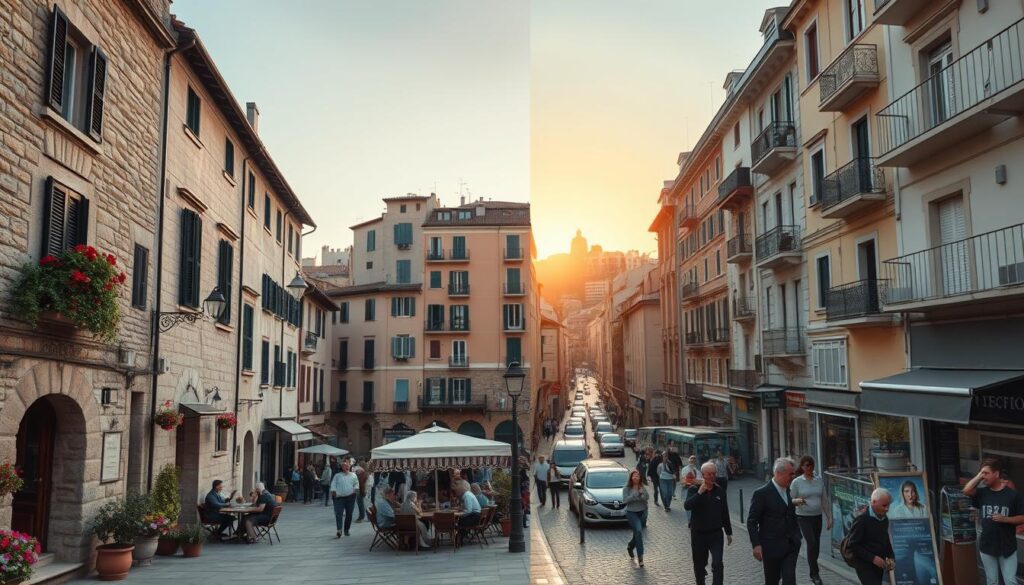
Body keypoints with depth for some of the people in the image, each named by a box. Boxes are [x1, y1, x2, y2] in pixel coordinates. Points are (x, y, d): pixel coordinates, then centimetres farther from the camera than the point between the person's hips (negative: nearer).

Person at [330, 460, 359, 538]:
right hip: (339, 497, -2)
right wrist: (334, 492, -12)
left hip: (350, 497, 2)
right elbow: (333, 485, 2)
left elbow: (356, 484, 13)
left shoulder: (353, 475, 12)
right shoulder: (337, 475, 8)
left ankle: (346, 530, 20)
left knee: (349, 514, 7)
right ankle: (339, 531, -19)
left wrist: (355, 489, -4)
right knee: (338, 514, -13)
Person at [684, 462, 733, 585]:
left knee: (718, 564, -11)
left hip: (716, 533, 1)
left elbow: (725, 513, 9)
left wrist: (728, 532, 14)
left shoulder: (720, 490, 1)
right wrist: (700, 492, -33)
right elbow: (687, 506, -26)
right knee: (699, 564, 13)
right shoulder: (694, 489, -8)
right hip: (698, 534, -1)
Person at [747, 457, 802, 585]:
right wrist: (756, 545, -17)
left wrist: (797, 537, 14)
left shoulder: (790, 491, 6)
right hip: (771, 547, -4)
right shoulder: (762, 493, -13)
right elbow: (751, 521, -12)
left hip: (791, 546, 4)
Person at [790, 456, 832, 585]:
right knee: (812, 543, -18)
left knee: (816, 545, 8)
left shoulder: (819, 481, 5)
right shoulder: (796, 482, -6)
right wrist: (797, 501, -25)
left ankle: (812, 574, 25)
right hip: (803, 517, -4)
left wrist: (829, 517, 9)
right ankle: (815, 573, -8)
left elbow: (824, 501, 11)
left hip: (817, 517, 4)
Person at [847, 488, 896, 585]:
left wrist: (891, 558, 3)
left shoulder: (885, 520, 6)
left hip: (879, 566, 7)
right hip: (865, 566, -7)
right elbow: (853, 545, -16)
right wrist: (873, 558, -21)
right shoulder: (862, 519, -16)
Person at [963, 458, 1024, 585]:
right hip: (987, 547, 3)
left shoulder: (1013, 494, -7)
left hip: (1007, 547, -3)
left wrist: (1005, 519, -21)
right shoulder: (982, 493, 1)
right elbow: (966, 491, -17)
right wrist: (979, 475, -11)